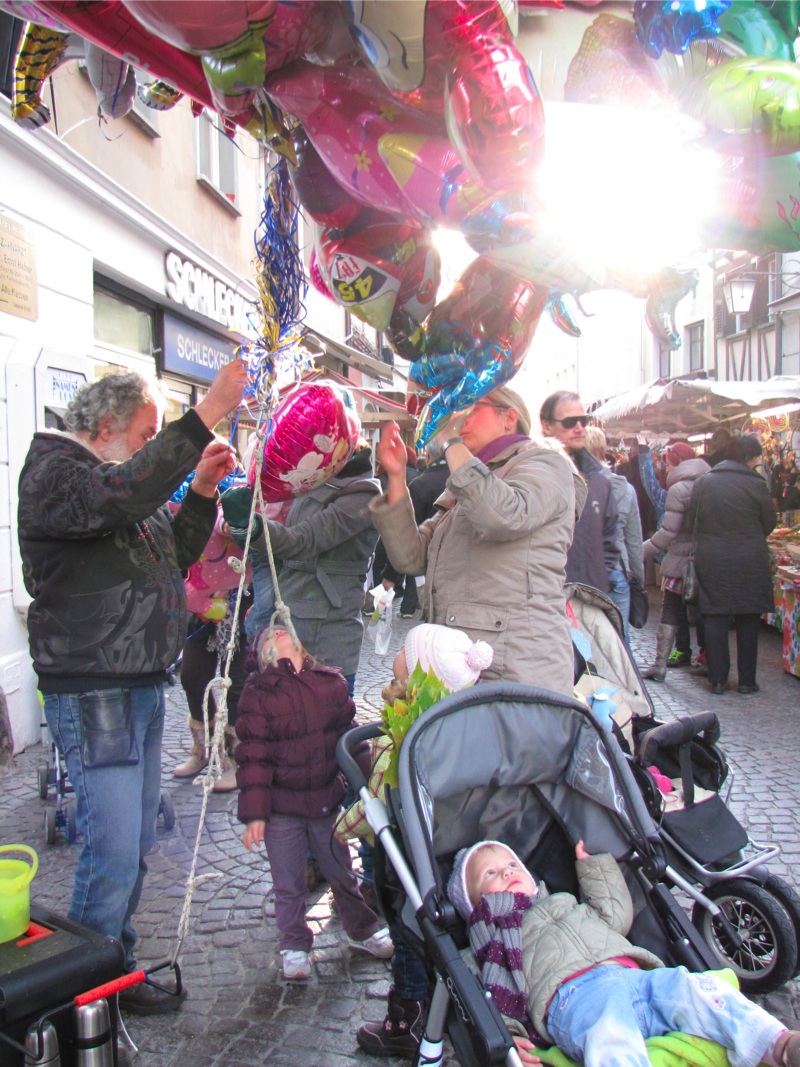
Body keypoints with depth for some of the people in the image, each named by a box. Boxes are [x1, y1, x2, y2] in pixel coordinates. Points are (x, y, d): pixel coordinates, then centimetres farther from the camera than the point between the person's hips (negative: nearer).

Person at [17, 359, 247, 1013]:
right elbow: (123, 493, -32)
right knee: (113, 851, -7)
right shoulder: (55, 472, -9)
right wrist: (207, 416, -34)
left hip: (142, 685, 9)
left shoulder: (122, 476, 19)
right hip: (94, 694, -9)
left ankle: (117, 962, 31)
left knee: (137, 843, 16)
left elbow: (175, 557, 20)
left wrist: (202, 492, 6)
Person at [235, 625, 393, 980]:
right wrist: (254, 814, -13)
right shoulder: (257, 694, -9)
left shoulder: (332, 683, 0)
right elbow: (253, 757, -10)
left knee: (342, 872, 18)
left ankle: (362, 929, 40)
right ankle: (295, 946, 29)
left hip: (327, 800, 3)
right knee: (289, 885, 9)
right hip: (282, 808, -2)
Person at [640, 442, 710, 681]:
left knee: (670, 613, 0)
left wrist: (641, 552, -13)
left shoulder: (678, 489, -13)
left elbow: (667, 532, -18)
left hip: (680, 562, -6)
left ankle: (660, 665, 1)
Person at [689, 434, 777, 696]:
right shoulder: (755, 484, -9)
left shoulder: (704, 482, 0)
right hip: (749, 562, -2)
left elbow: (693, 518, 6)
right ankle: (747, 680, 14)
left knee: (715, 618, 7)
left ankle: (717, 679, 8)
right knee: (748, 620, 9)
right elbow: (769, 523, 1)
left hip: (711, 559, 2)